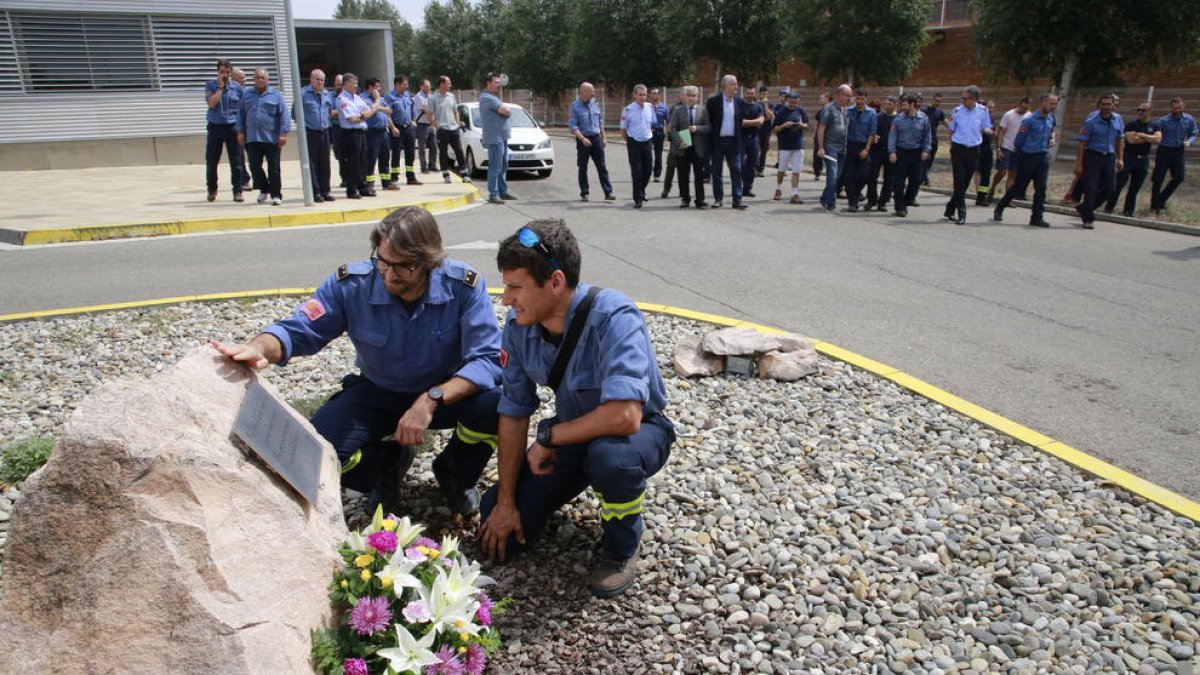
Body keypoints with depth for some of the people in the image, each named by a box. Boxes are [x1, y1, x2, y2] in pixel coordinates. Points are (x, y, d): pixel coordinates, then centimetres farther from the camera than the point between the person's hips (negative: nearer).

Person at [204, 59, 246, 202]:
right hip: (215, 127, 0)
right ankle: (212, 190, 20)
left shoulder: (237, 87, 2)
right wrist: (220, 86, -11)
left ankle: (238, 191, 9)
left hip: (233, 127, 0)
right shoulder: (210, 86, 2)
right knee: (211, 161, 5)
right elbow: (212, 103, -13)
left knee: (236, 161, 0)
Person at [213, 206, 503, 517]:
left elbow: (487, 359, -27)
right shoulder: (351, 283, -19)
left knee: (494, 407, -33)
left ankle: (455, 475, 4)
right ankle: (388, 463, 14)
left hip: (448, 391, -1)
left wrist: (431, 400, -40)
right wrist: (259, 348, -36)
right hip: (377, 392, 2)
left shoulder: (464, 285, -24)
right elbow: (298, 330, -12)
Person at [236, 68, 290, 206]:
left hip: (271, 139, -3)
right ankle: (264, 190, 21)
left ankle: (276, 195, 7)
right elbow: (241, 115, 15)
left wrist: (283, 134, -12)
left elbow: (284, 116, -4)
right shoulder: (247, 96, 12)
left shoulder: (276, 95, 2)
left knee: (273, 168, 0)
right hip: (252, 139, 3)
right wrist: (240, 132, 7)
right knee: (254, 166, 2)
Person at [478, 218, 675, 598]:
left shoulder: (612, 317, -33)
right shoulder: (518, 324, -15)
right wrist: (505, 502, -5)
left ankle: (623, 549, -9)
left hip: (641, 429, -5)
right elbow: (514, 413, -6)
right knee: (499, 536, -1)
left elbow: (624, 416, -44)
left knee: (609, 454, -41)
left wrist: (549, 436, -28)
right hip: (571, 432, 5)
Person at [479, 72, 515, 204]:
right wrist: (505, 108, 2)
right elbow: (506, 111, -19)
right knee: (495, 167, -9)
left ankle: (503, 192, 21)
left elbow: (507, 111, 19)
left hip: (502, 137, 10)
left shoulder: (493, 97, 21)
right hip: (494, 138, -10)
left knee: (503, 167, 14)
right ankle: (493, 195, -8)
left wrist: (504, 108, -2)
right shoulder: (487, 98, -14)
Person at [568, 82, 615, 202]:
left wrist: (603, 138, 15)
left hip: (596, 138, 4)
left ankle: (608, 193, -1)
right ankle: (584, 194, 15)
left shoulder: (595, 104, 8)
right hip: (583, 140, -4)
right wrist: (583, 139, -22)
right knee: (583, 168, 5)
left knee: (602, 167, -1)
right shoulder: (575, 106, -7)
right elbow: (572, 126, -13)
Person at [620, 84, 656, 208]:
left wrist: (649, 135, 14)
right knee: (636, 171, -4)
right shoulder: (628, 109, -8)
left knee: (648, 169, 10)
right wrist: (628, 141, 4)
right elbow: (623, 129, 0)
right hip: (634, 143, -4)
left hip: (647, 142, 4)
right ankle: (638, 199, 3)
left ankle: (641, 190, 35)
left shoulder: (650, 107, 5)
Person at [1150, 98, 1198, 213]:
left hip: (1179, 152, 4)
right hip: (1164, 151, -4)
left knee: (1179, 177, 2)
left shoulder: (1189, 120, 0)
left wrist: (1189, 142, -13)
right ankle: (1154, 206, 9)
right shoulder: (1163, 121, -9)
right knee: (1158, 179, -1)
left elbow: (1193, 134, 6)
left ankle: (1162, 199, 21)